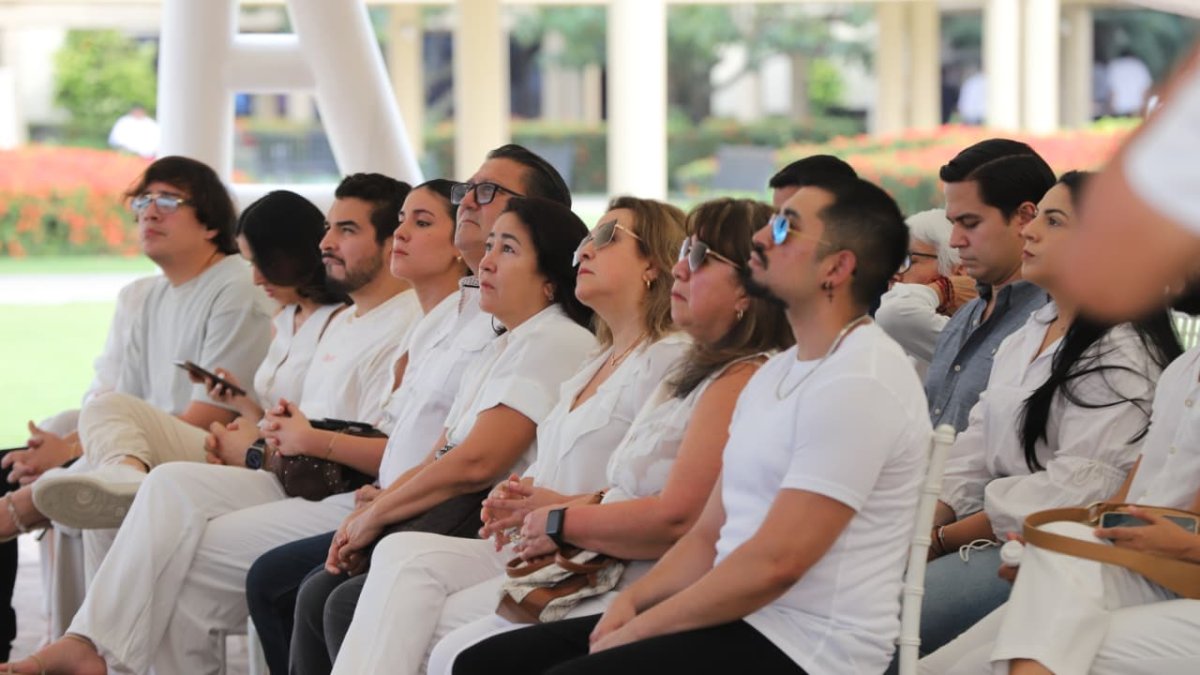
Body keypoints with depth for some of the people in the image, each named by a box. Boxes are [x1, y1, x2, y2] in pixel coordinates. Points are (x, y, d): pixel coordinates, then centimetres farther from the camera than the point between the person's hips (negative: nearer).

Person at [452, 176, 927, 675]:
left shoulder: (859, 383, -14)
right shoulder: (775, 374, 17)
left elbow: (776, 562, -20)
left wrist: (638, 630, -13)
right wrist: (630, 602, -1)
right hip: (739, 617, 9)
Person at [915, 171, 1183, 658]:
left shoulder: (1122, 355, -10)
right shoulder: (1024, 340, 19)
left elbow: (1078, 486, -18)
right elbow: (975, 451, 15)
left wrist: (943, 539, -15)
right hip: (995, 533, 8)